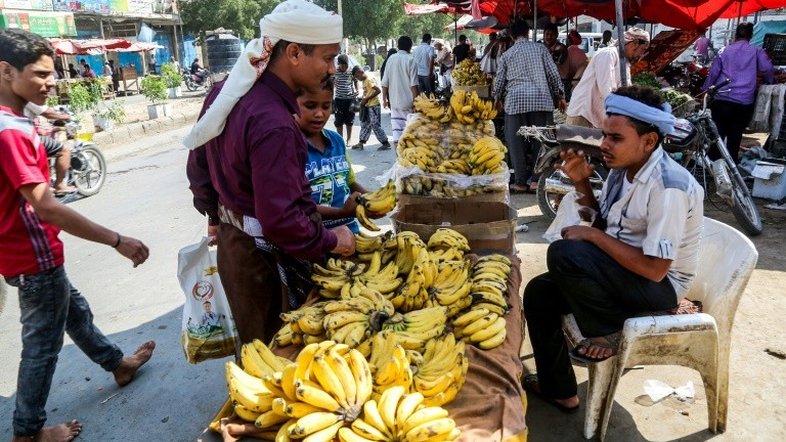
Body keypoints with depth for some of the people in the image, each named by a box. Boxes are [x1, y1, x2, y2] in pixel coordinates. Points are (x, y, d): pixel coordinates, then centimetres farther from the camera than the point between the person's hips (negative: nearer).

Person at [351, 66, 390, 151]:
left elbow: (378, 90, -21)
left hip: (374, 106, -10)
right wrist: (363, 100, 1)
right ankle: (361, 143, 18)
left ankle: (386, 143, 2)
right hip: (367, 106, 10)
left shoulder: (369, 79, -15)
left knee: (376, 125, -6)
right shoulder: (364, 81, 12)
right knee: (365, 124, 12)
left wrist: (367, 99, -18)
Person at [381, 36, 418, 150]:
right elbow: (413, 84, -13)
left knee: (397, 130, 4)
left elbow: (385, 83, 4)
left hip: (394, 101, 3)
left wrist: (385, 99, 14)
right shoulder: (410, 60, -8)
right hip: (408, 101, -3)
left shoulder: (391, 59, 3)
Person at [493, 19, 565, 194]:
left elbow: (499, 80, 14)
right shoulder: (540, 48, 9)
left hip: (516, 100, 0)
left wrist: (498, 98, 32)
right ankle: (536, 179, 5)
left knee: (517, 142, 3)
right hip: (541, 98, 1)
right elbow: (553, 73, 7)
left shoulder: (507, 55, 9)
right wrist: (560, 95, 17)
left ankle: (520, 182, 5)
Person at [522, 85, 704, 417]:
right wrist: (582, 183, -2)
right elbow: (604, 224, 12)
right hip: (623, 271, 9)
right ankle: (558, 389, 15)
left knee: (563, 254, -29)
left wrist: (592, 235, -21)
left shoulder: (668, 187, -25)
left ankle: (605, 334, -4)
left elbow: (654, 269, -28)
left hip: (659, 284, -9)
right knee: (539, 292, 3)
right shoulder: (623, 169, 1)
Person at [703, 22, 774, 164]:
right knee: (735, 138, 8)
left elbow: (713, 73, 7)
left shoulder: (724, 51, 8)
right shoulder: (757, 51, 4)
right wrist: (769, 82, 16)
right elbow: (768, 69, -4)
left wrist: (704, 92, 16)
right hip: (744, 103, -1)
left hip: (721, 99, 1)